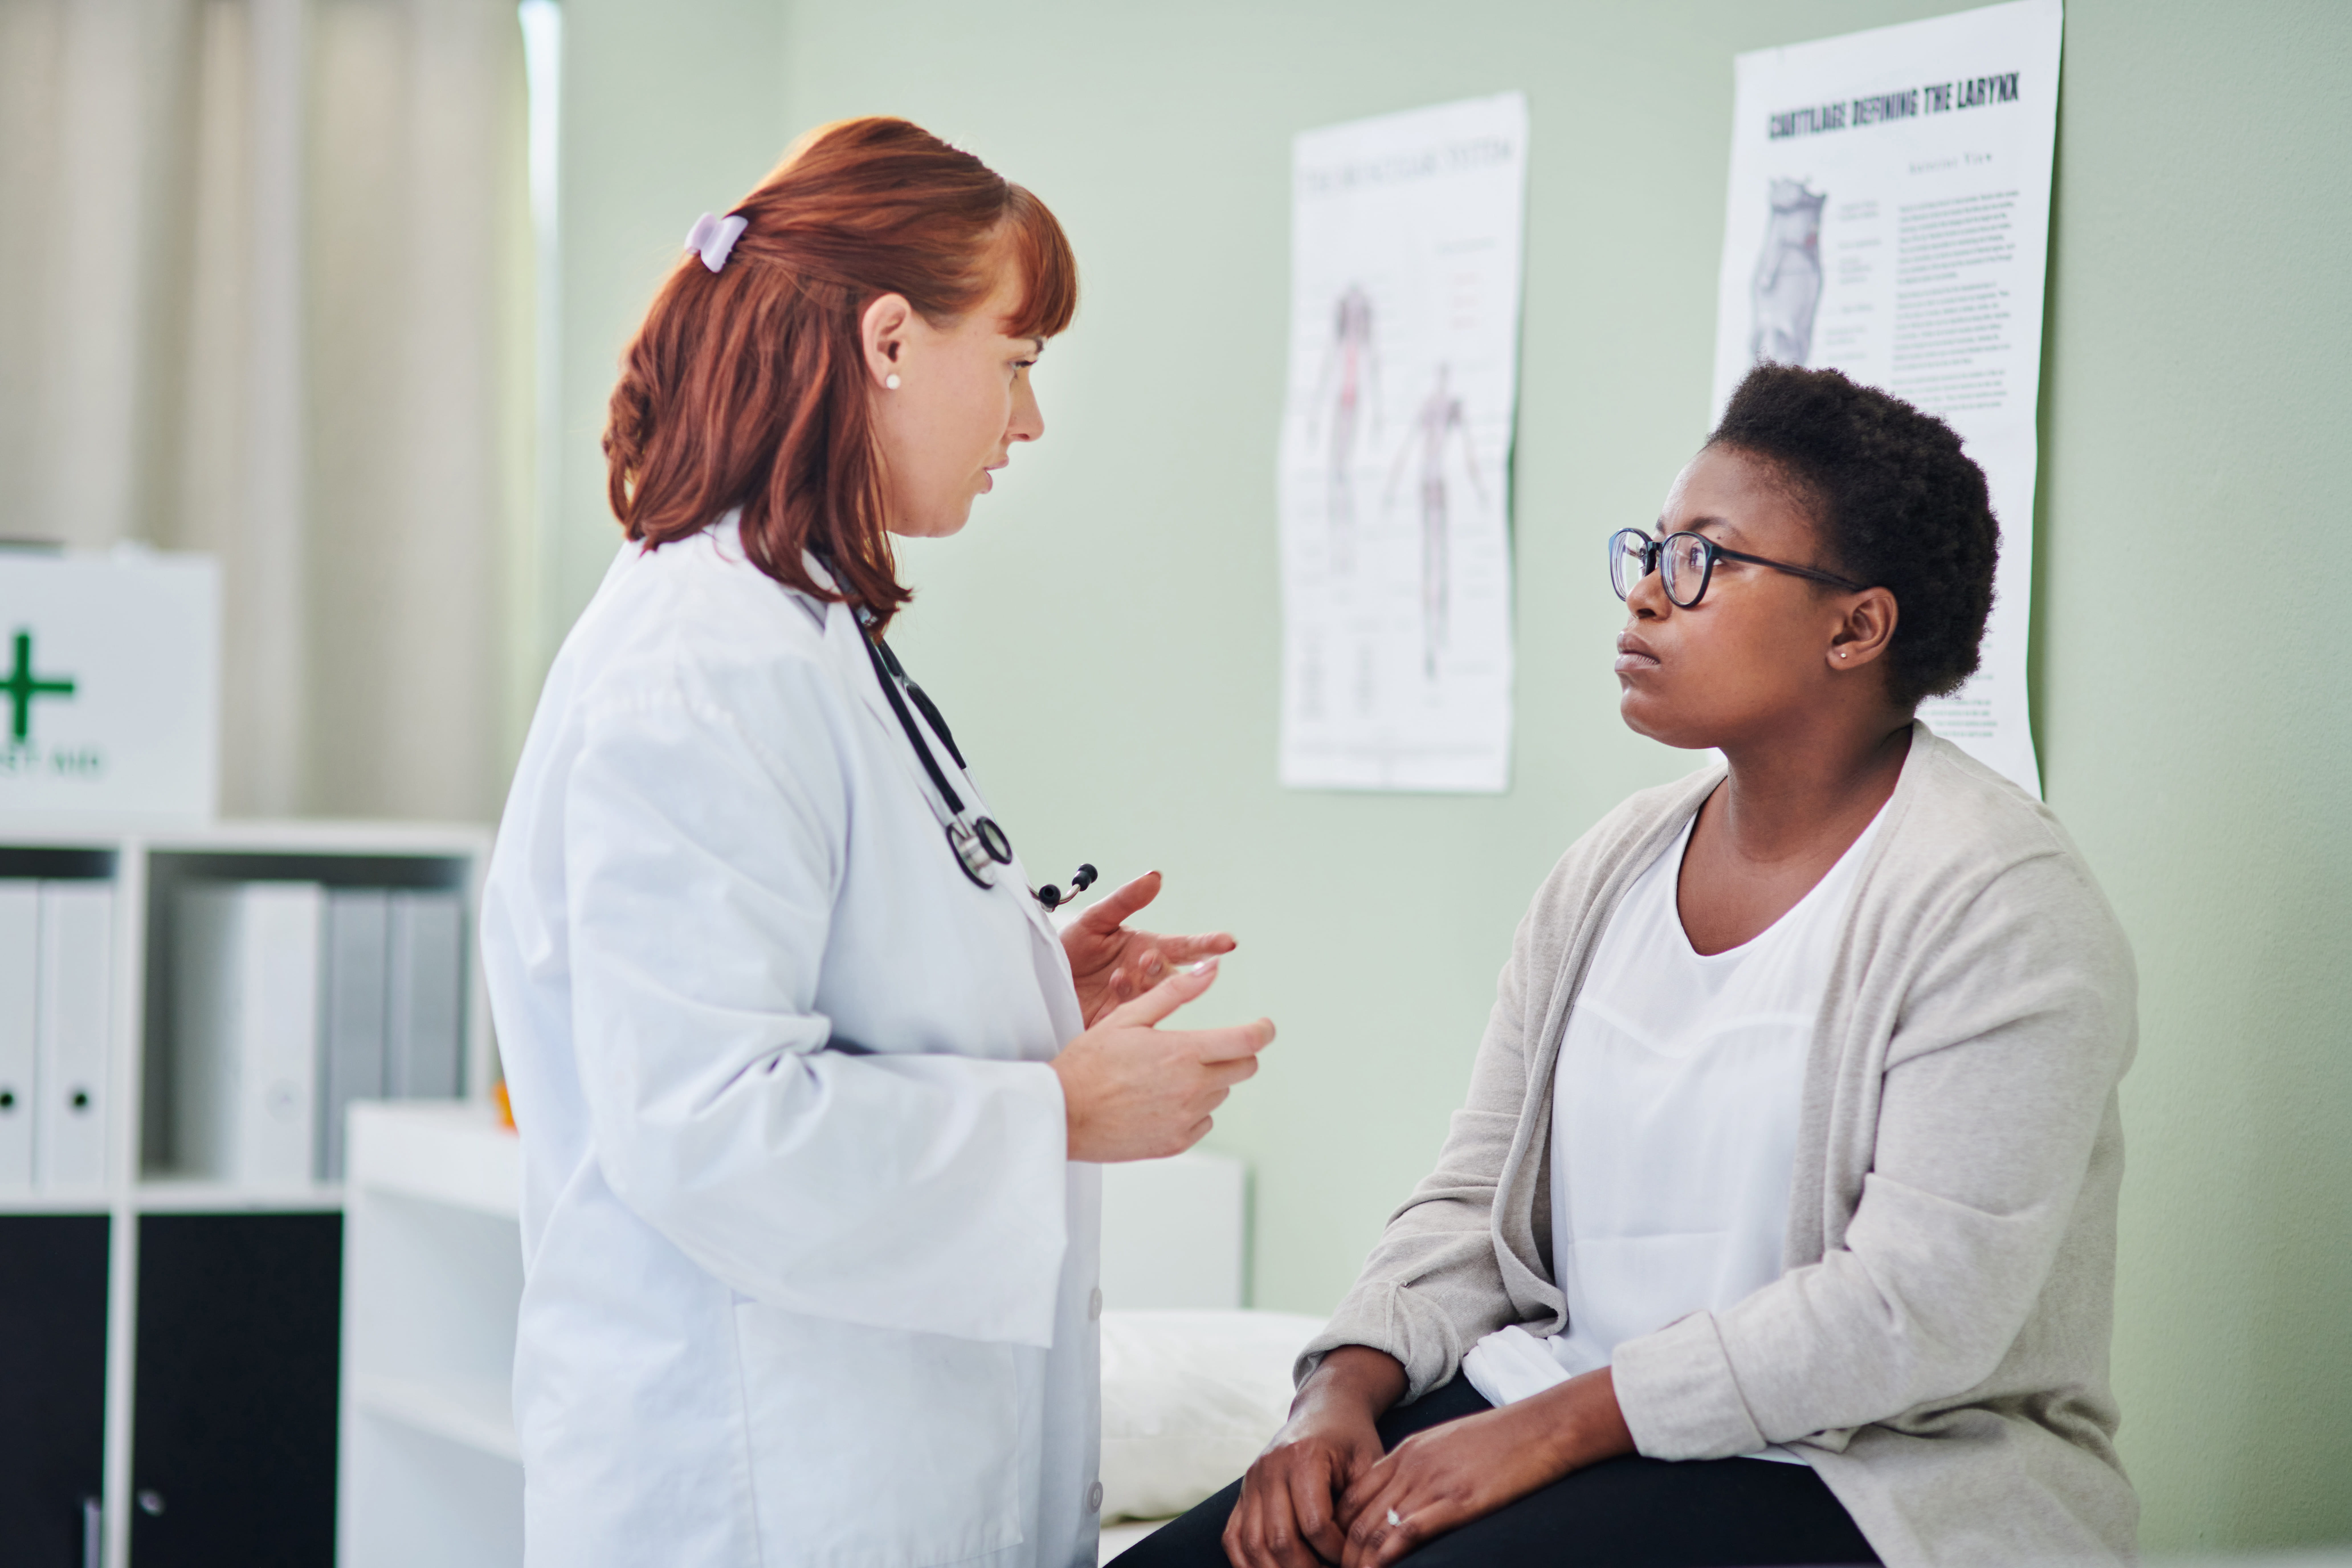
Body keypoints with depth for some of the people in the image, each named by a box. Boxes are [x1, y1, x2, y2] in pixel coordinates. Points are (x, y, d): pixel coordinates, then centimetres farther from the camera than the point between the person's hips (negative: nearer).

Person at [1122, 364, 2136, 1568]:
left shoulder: (2001, 906, -12)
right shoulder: (1615, 866, 11)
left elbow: (1918, 1310, -20)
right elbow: (1476, 1199, 12)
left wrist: (1550, 1427, -20)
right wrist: (1346, 1390, -7)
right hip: (1567, 1415, 6)